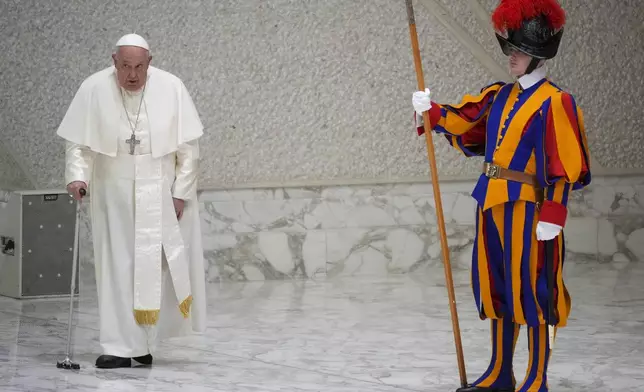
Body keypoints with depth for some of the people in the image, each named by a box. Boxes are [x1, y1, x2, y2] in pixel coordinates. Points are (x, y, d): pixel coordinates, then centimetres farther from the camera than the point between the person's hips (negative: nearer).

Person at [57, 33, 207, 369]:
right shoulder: (93, 89, -8)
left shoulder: (171, 88, -9)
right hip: (115, 197, 0)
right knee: (118, 269, -3)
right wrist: (77, 176, -20)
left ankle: (143, 341, 14)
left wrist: (181, 193, -6)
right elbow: (77, 142, -4)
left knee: (160, 266, 2)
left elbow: (188, 147, -4)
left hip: (163, 194, 0)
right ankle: (121, 347, -2)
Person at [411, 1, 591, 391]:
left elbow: (563, 166, -14)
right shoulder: (499, 96, 13)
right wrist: (432, 112, -5)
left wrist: (553, 215, -19)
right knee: (498, 288, 13)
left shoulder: (554, 102, -10)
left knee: (532, 289, -3)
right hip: (492, 204, 8)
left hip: (526, 207, -8)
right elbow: (463, 121, 15)